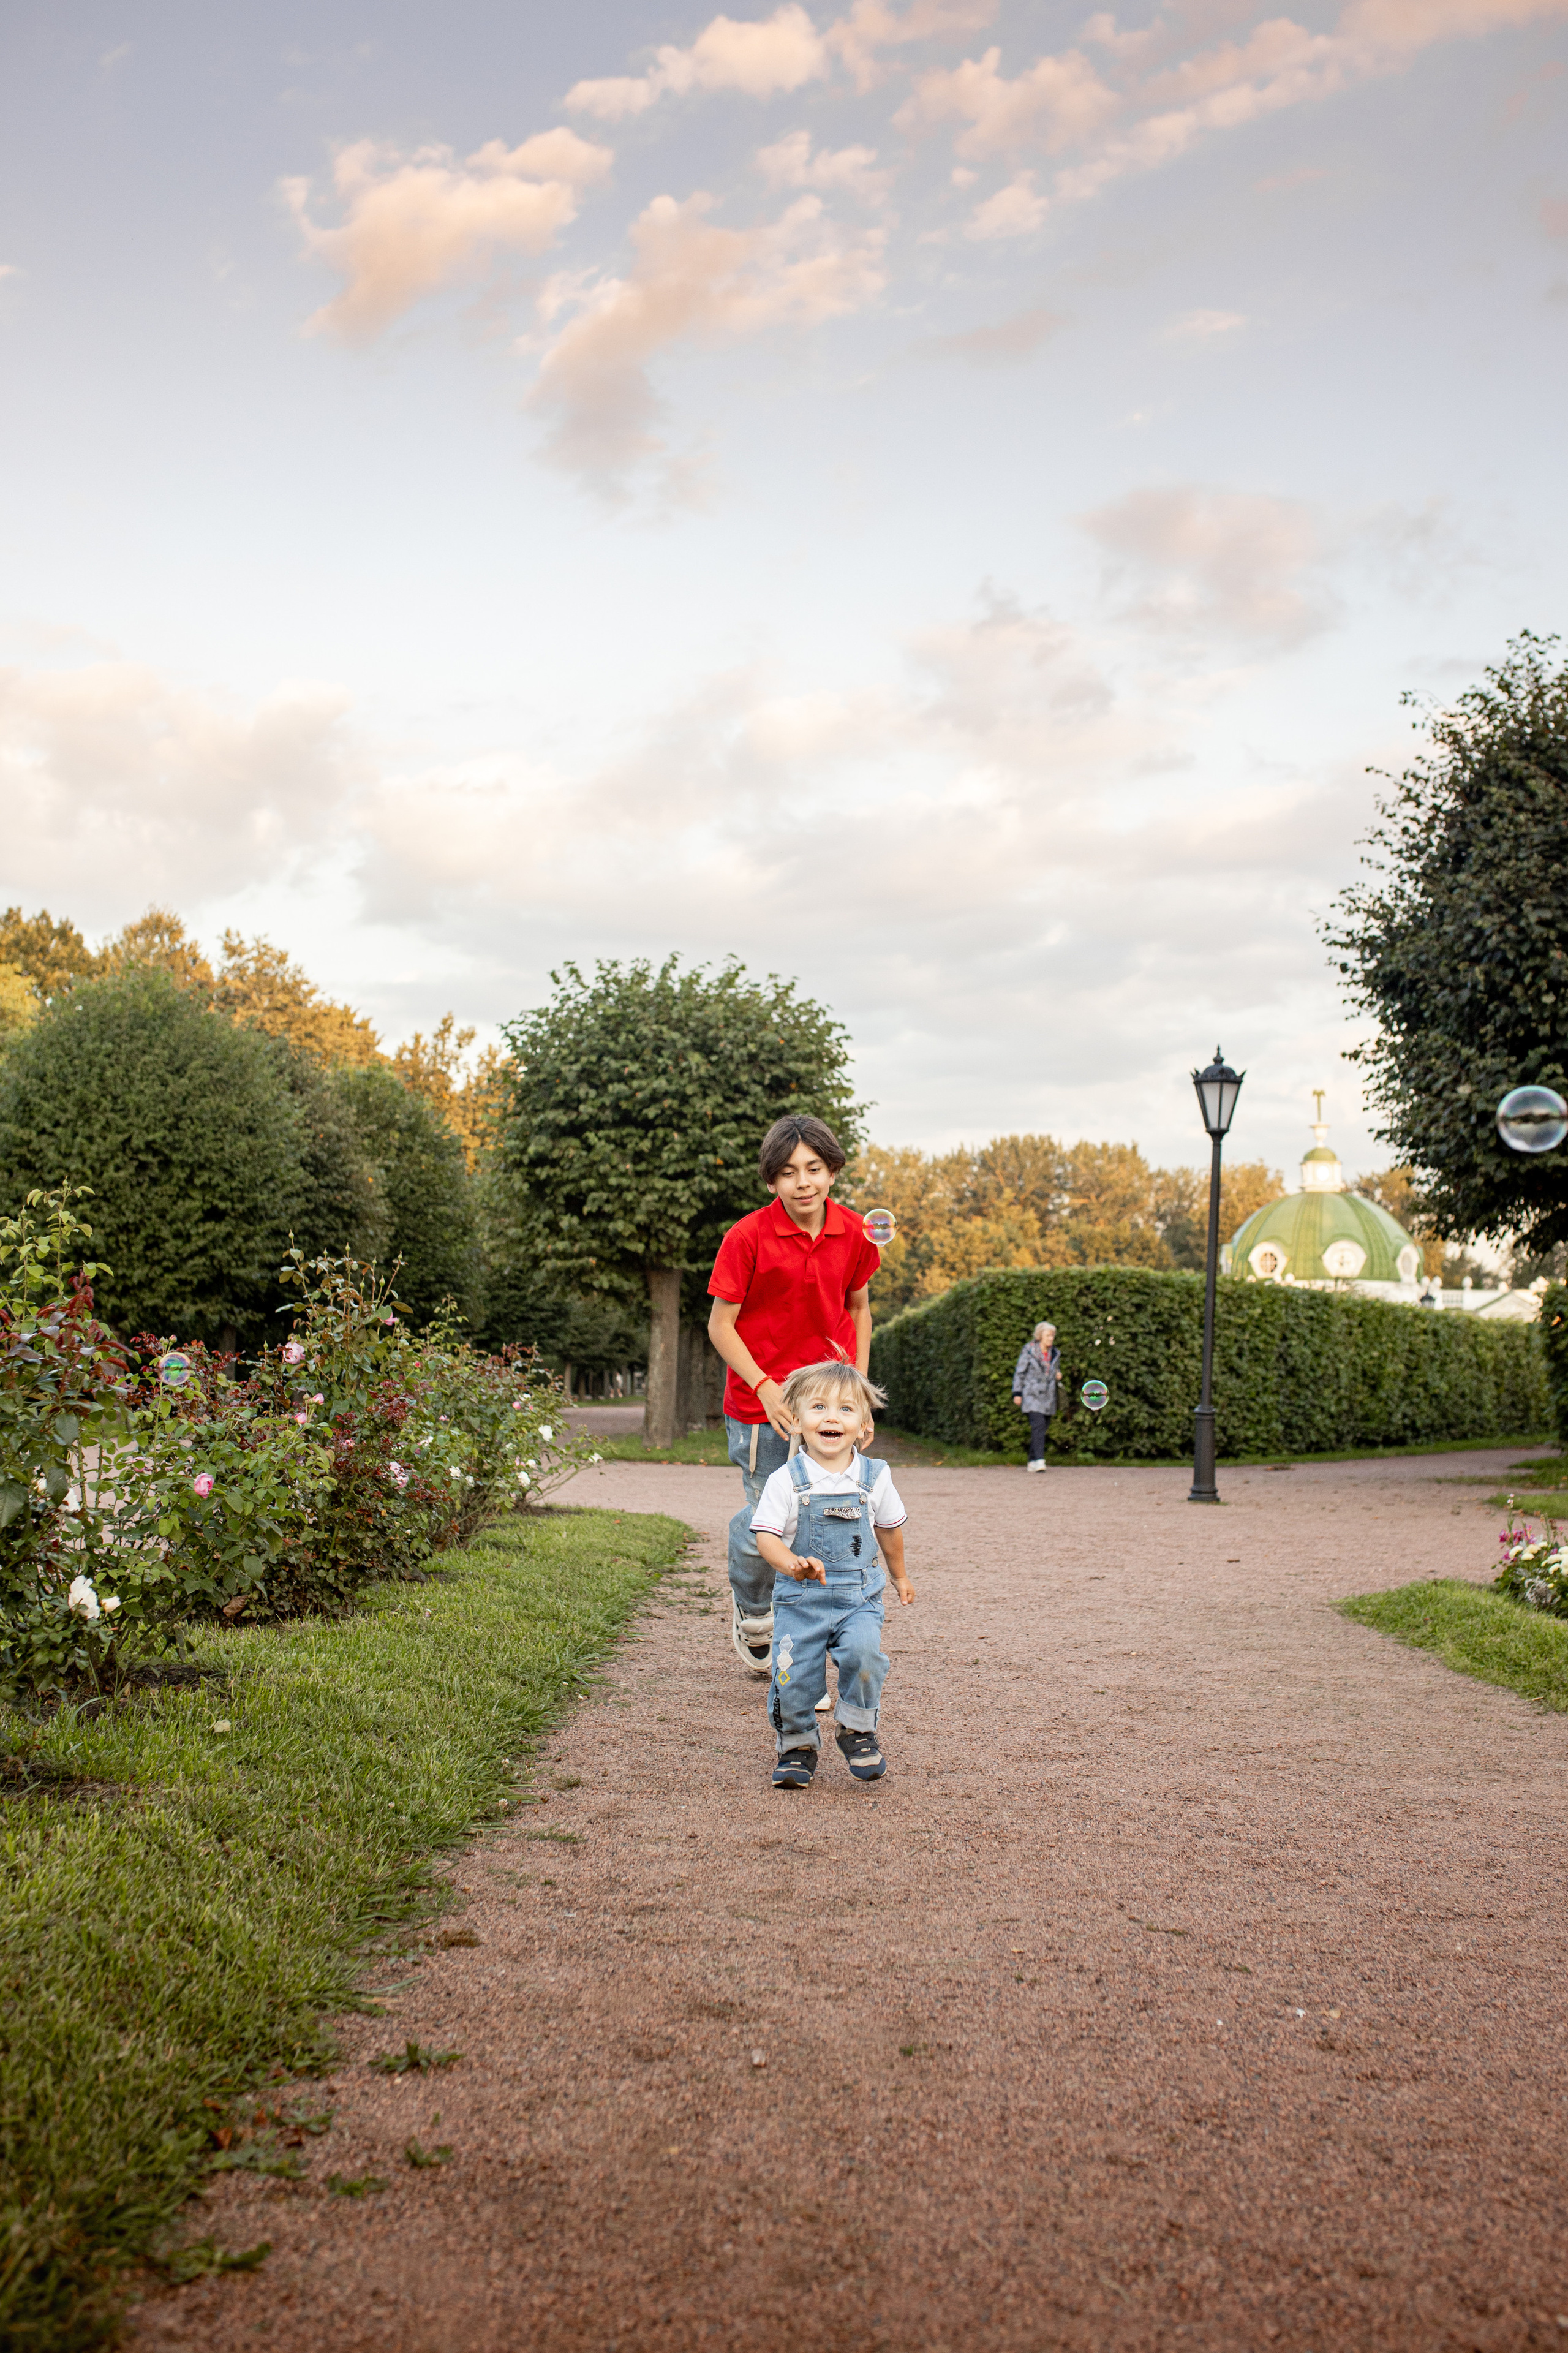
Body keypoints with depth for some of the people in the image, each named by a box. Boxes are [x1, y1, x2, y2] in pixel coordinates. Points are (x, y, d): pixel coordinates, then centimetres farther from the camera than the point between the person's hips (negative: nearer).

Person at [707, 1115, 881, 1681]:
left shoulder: (854, 1235, 0)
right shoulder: (748, 1238, -12)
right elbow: (721, 1325, -7)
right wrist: (765, 1386, -18)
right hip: (760, 1404, -3)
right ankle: (751, 1609, 34)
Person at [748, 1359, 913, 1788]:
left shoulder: (875, 1477, 2)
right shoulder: (786, 1481, -6)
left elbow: (889, 1529, 18)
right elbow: (766, 1536, -13)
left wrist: (899, 1575, 32)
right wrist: (792, 1563, -33)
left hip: (859, 1596, 1)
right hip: (799, 1597, -1)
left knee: (863, 1652, -24)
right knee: (794, 1675, -7)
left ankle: (858, 1731, 2)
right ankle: (797, 1746, 22)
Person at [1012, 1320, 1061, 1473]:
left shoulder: (1055, 1354, 10)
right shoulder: (1028, 1351, -5)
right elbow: (1019, 1372, -3)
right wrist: (1017, 1393, -7)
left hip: (1048, 1397, 6)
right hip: (1032, 1395, -6)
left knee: (1044, 1429, 5)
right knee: (1038, 1424, -20)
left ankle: (1032, 1463, 14)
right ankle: (1039, 1460, -26)